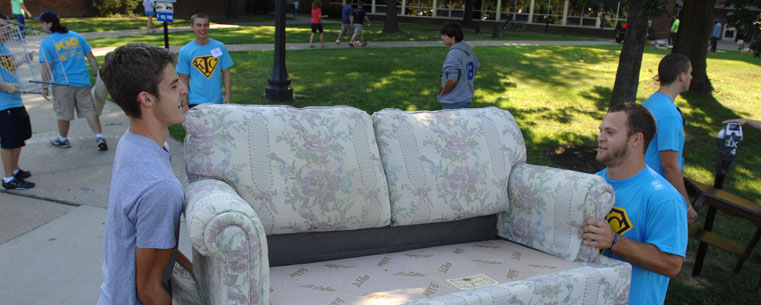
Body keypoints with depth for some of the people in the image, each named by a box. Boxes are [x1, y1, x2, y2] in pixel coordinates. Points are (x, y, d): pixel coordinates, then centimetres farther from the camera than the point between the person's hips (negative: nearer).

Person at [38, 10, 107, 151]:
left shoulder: (46, 43, -6)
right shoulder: (77, 36, 7)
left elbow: (46, 67, -8)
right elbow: (91, 57, 8)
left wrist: (45, 87, -1)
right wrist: (97, 74, 15)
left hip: (62, 83, -3)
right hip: (82, 81, 3)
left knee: (63, 113, 12)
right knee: (89, 110, 6)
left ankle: (63, 139, 30)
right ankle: (99, 137, -6)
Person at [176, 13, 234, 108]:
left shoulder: (220, 47, 3)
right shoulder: (185, 51, -1)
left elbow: (226, 74, 5)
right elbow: (184, 79, 2)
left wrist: (228, 96, -3)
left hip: (218, 101, 2)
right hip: (195, 103, -1)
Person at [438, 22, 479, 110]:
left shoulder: (454, 54, -22)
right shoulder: (469, 51, 7)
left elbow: (452, 79, -28)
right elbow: (475, 71, 19)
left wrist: (442, 93, -12)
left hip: (453, 103, -9)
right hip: (467, 98, 9)